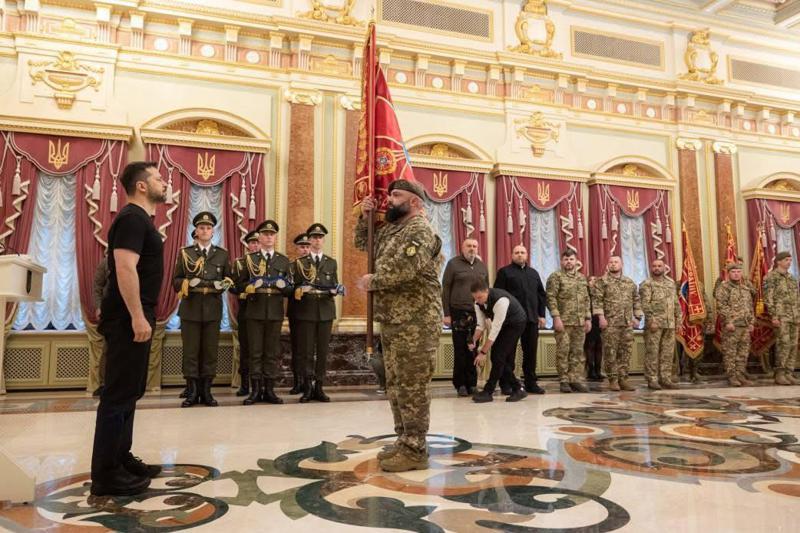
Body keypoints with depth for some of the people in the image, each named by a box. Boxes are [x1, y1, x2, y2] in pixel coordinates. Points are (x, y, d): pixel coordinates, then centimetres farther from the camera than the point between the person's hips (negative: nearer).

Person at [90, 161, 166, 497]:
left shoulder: (141, 219, 18)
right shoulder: (132, 218, -14)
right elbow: (125, 269, -24)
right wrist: (137, 317, -27)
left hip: (134, 318, 11)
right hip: (129, 320, -11)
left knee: (129, 391, 15)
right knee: (119, 393, -6)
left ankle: (121, 459, 26)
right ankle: (106, 474, 2)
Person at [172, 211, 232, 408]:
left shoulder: (222, 254, 10)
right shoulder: (185, 253, 7)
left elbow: (229, 279, 11)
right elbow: (176, 281, 5)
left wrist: (224, 284, -11)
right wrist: (187, 283, -15)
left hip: (213, 309, 1)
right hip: (190, 308, -1)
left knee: (210, 351, 4)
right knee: (190, 351, 2)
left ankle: (206, 391, 13)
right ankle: (192, 392, 10)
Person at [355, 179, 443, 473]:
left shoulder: (421, 230, -12)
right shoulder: (390, 230, 17)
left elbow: (404, 269, -26)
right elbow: (362, 243, 30)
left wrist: (371, 281, -11)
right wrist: (365, 216, 12)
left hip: (415, 323, -10)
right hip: (392, 321, 10)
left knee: (412, 386, -4)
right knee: (396, 385, 15)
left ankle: (415, 450, 4)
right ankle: (404, 440, 27)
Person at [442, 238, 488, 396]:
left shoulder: (482, 265, 13)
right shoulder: (453, 263, 1)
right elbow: (445, 289, -2)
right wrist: (446, 314, -7)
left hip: (477, 313, 3)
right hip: (458, 313, -3)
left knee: (474, 350, 4)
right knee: (460, 350, 1)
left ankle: (472, 383, 12)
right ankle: (460, 384, 8)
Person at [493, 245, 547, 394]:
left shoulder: (533, 273, 19)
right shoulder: (504, 272, 3)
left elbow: (542, 295, 18)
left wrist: (542, 315, 8)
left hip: (532, 318, 5)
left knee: (531, 351, 6)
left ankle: (531, 382, 13)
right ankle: (508, 383, 8)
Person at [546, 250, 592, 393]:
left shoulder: (582, 278, 16)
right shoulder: (556, 277, -3)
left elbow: (586, 300, 18)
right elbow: (551, 298, -10)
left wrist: (588, 318, 10)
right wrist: (556, 317, -17)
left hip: (580, 322, 5)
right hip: (563, 321, -5)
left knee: (578, 352, 5)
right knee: (563, 351, -3)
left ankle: (575, 380, 10)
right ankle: (564, 381, 3)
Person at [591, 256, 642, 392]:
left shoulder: (630, 282, 15)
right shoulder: (602, 281, 0)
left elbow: (636, 300, 17)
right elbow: (597, 300, -7)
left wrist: (637, 317, 9)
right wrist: (601, 317, -15)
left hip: (627, 323, 4)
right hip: (610, 323, -4)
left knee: (625, 352, 5)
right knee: (610, 352, -2)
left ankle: (623, 379, 13)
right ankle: (613, 380, 5)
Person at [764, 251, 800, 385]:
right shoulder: (770, 277, -4)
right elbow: (768, 298, -11)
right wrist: (773, 316, -19)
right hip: (780, 315, -7)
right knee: (784, 344, -14)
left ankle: (788, 374, 6)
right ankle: (779, 375, -9)